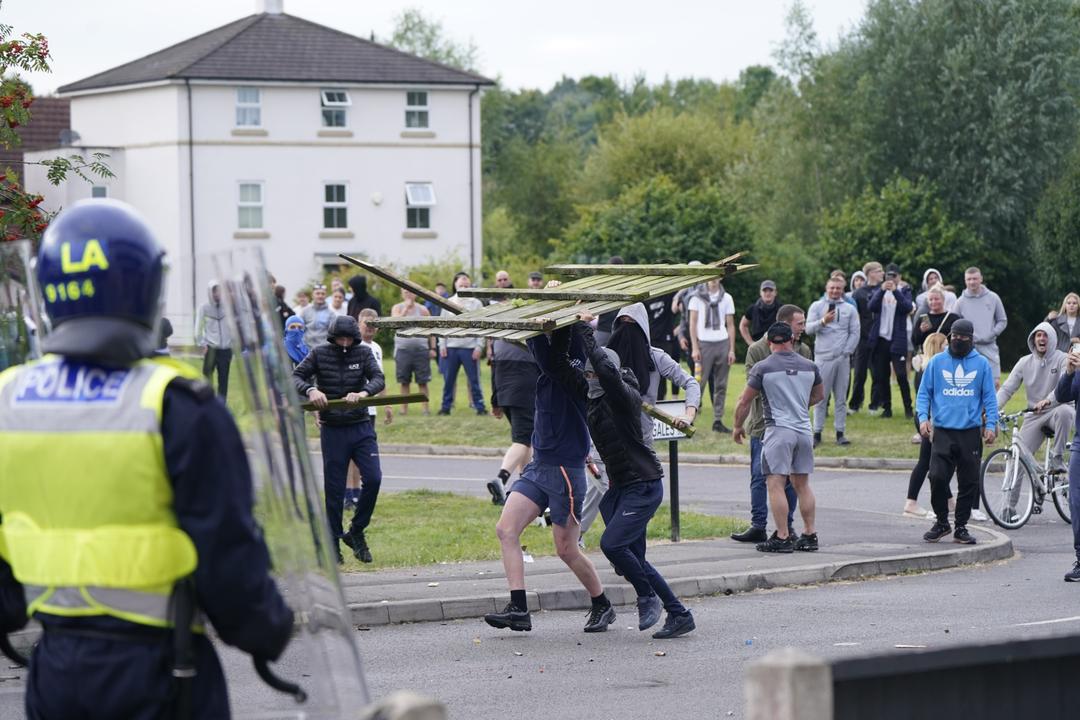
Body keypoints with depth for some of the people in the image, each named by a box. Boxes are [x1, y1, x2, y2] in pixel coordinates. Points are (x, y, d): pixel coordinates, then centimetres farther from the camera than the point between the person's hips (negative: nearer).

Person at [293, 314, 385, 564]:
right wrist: (311, 390, -28)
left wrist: (364, 392, -31)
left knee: (373, 478, -11)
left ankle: (356, 531, 7)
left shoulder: (363, 353, 4)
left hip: (361, 427, 1)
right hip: (332, 430, -1)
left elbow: (378, 379, -9)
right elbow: (296, 376, -6)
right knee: (334, 488, 1)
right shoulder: (319, 354, 0)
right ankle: (333, 542, 11)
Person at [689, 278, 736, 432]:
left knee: (721, 385, 4)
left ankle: (718, 420, 8)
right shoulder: (697, 297, 4)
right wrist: (694, 348, -7)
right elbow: (693, 323, 2)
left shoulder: (726, 298, 12)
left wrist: (732, 350, 4)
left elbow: (730, 325, 12)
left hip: (722, 344, 3)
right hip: (704, 343, -3)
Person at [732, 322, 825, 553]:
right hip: (804, 430, 5)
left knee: (776, 484, -5)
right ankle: (810, 534, 14)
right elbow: (819, 395, 26)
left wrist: (738, 427, 13)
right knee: (802, 483, 13)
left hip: (779, 430, -5)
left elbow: (744, 402, -2)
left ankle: (782, 537, -10)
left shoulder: (762, 368, -5)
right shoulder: (809, 367, 9)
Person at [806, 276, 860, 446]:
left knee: (841, 398, 4)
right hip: (823, 357, -2)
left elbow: (854, 333, 9)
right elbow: (809, 328, -3)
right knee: (821, 397, -3)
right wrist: (823, 322, -21)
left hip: (843, 358, 2)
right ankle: (817, 433, -1)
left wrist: (847, 352, -3)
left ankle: (840, 433, 8)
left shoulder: (849, 309, 13)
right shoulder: (817, 306, 8)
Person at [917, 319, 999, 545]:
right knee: (937, 477, -13)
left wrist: (991, 425, -4)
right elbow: (924, 392, 8)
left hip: (971, 433, 1)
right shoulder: (937, 362, 7)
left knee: (969, 482, 2)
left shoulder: (982, 364, 7)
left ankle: (961, 527, 15)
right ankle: (941, 522, 6)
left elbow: (989, 397, 7)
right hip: (942, 431, -1)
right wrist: (923, 418, -7)